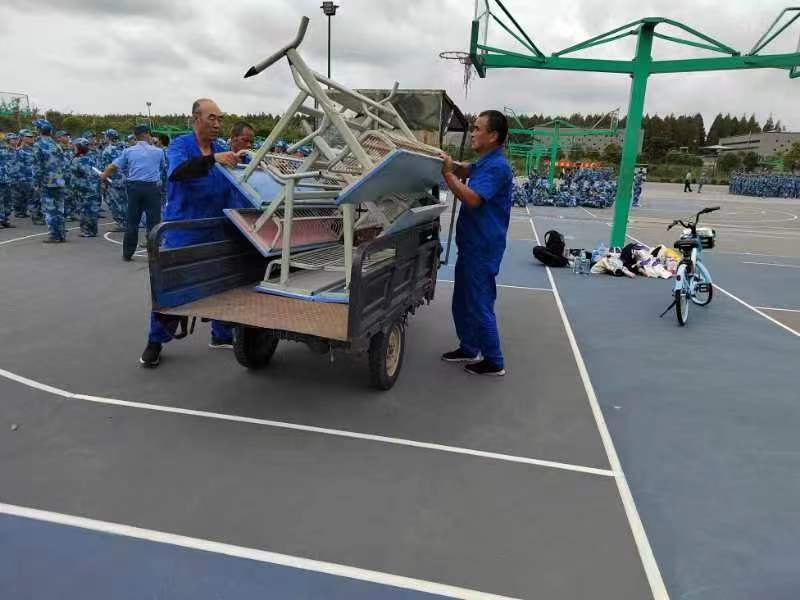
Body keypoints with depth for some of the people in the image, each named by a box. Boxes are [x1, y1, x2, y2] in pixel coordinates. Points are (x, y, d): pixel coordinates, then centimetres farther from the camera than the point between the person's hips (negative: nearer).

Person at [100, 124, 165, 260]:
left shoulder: (128, 151, 5)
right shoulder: (158, 151, 2)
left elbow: (113, 166, 8)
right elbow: (162, 166, 18)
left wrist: (104, 175, 25)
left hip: (134, 187, 2)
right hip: (152, 187, -2)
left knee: (132, 222, 8)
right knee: (153, 221, 2)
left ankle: (127, 254, 13)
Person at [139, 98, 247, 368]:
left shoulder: (223, 151, 8)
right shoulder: (180, 145, -8)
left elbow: (233, 189, 4)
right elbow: (177, 172, -30)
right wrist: (212, 159, -42)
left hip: (216, 233, 5)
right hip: (181, 233, -5)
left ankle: (222, 335, 27)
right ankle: (155, 342, 13)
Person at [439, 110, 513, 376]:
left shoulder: (497, 166, -19)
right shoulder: (484, 163, 12)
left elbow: (472, 198, -29)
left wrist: (447, 174, -22)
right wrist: (448, 162, 8)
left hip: (482, 248, -10)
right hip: (471, 244, 10)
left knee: (480, 305, -2)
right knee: (463, 302, 18)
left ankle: (494, 362, 10)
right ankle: (469, 349, 32)